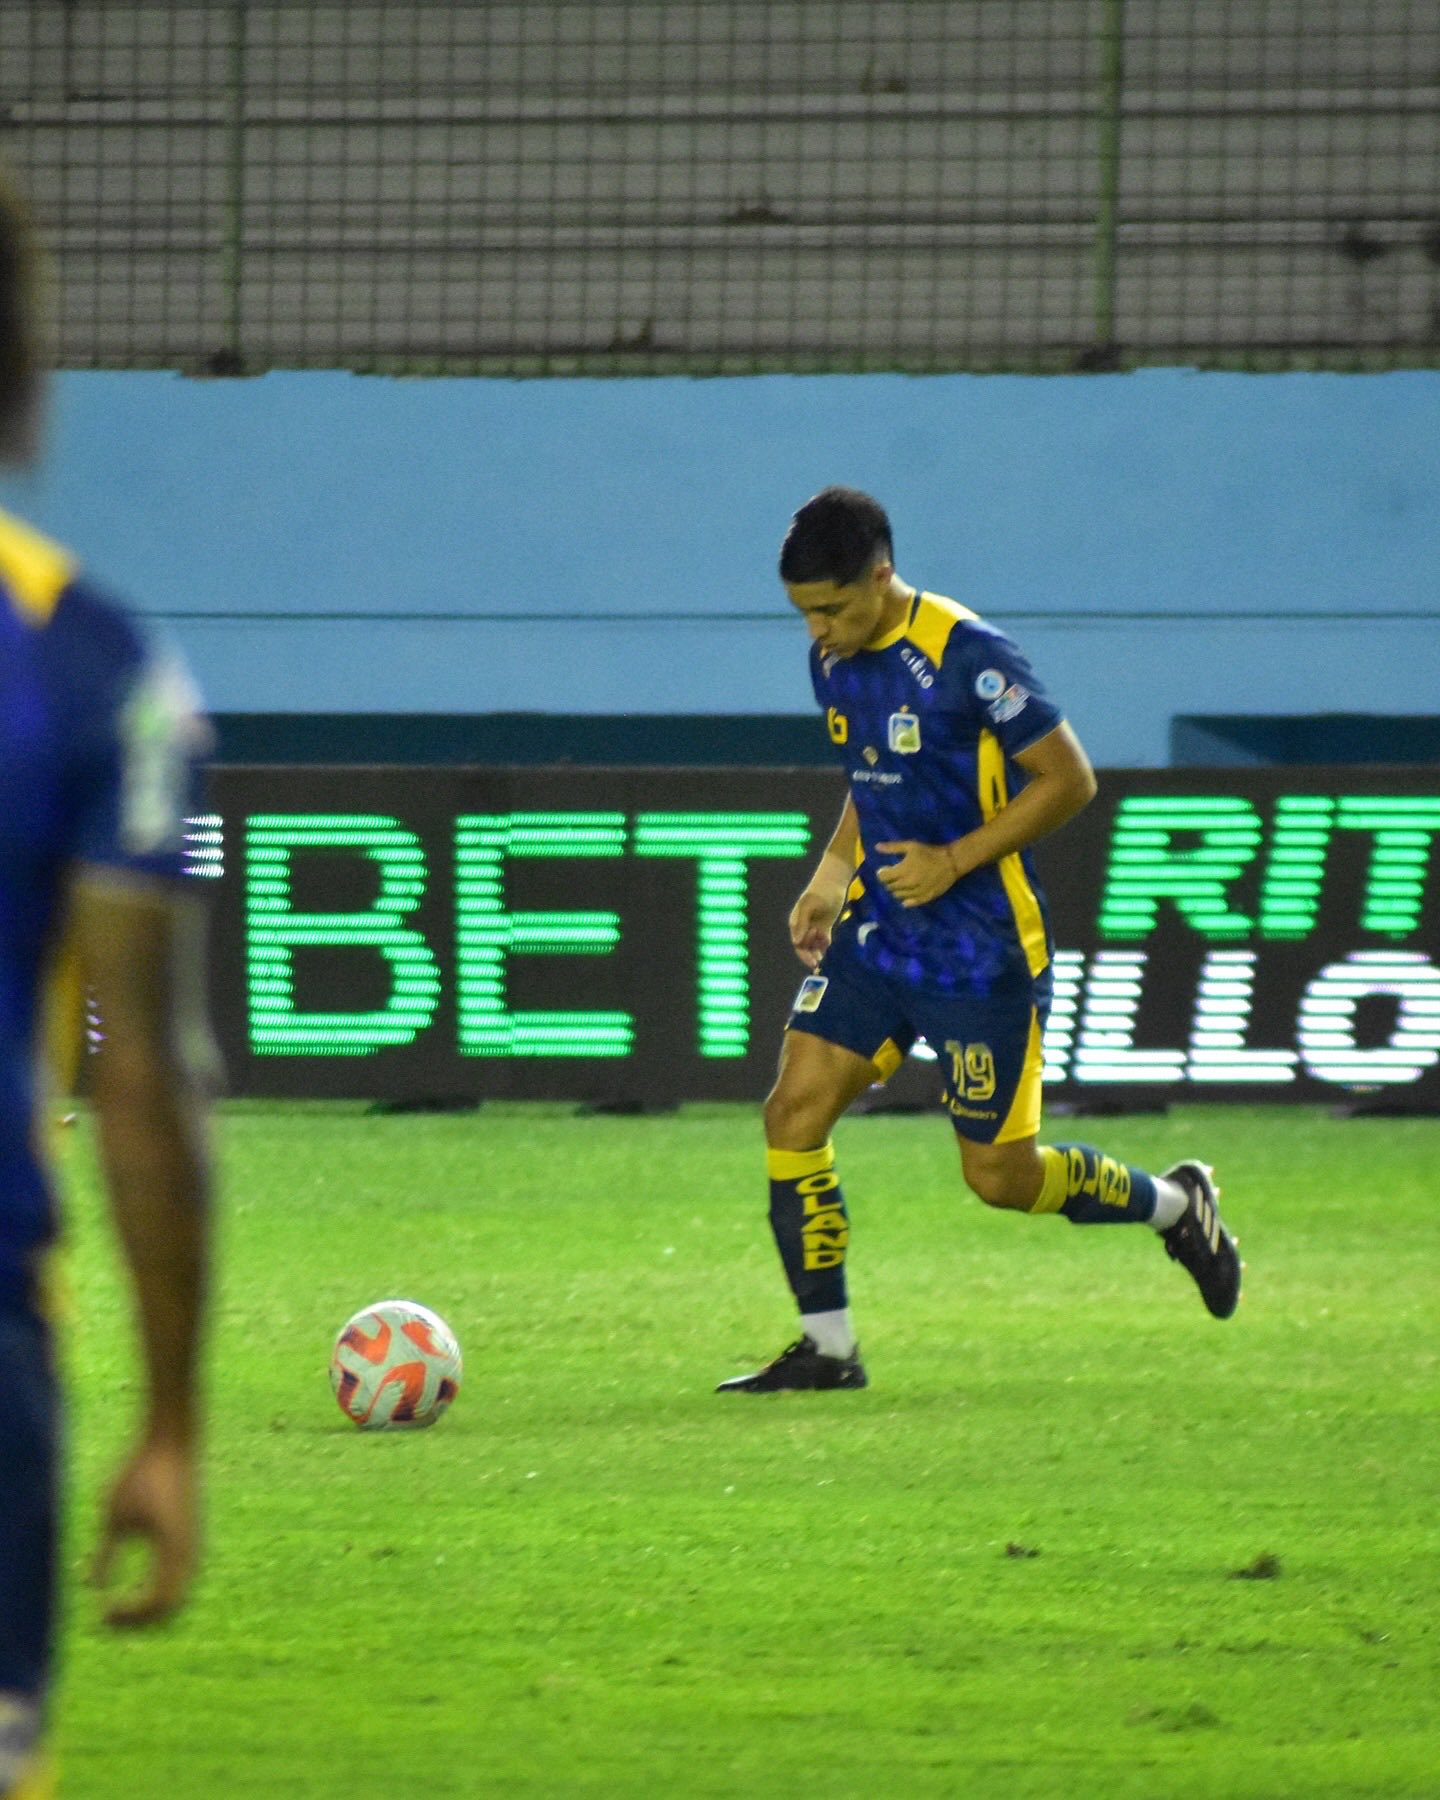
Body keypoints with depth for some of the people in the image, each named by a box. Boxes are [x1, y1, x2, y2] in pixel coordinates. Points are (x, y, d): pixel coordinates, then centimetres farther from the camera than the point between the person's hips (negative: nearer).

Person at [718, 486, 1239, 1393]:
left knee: (1002, 1175, 0)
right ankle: (827, 1346, 1)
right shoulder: (833, 659, 5)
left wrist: (954, 860, -20)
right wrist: (830, 876, 7)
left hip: (982, 951, -7)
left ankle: (1177, 1204, 27)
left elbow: (1069, 779, -15)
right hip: (874, 935, 7)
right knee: (794, 1110, -8)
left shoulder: (970, 657, -19)